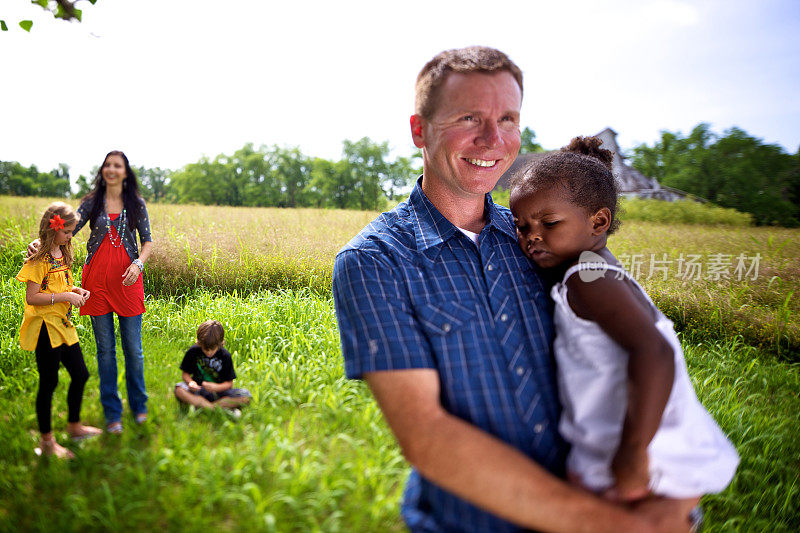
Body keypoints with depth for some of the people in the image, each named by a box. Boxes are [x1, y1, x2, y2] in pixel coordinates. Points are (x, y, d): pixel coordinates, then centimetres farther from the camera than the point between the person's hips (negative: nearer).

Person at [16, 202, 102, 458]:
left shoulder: (62, 254, 10)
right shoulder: (40, 259, -16)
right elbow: (32, 297, -20)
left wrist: (75, 291, 3)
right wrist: (65, 297, -22)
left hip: (63, 324, 9)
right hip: (45, 327, -8)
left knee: (80, 374, 14)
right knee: (49, 382, 1)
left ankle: (74, 426, 32)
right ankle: (46, 441, 15)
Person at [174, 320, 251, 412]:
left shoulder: (225, 356, -6)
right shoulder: (193, 352, -4)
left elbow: (229, 383, -2)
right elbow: (185, 373, 6)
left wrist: (216, 387, -23)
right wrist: (190, 382, -17)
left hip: (218, 392, 0)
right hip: (198, 391, 1)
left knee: (246, 395, -25)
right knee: (179, 389, -32)